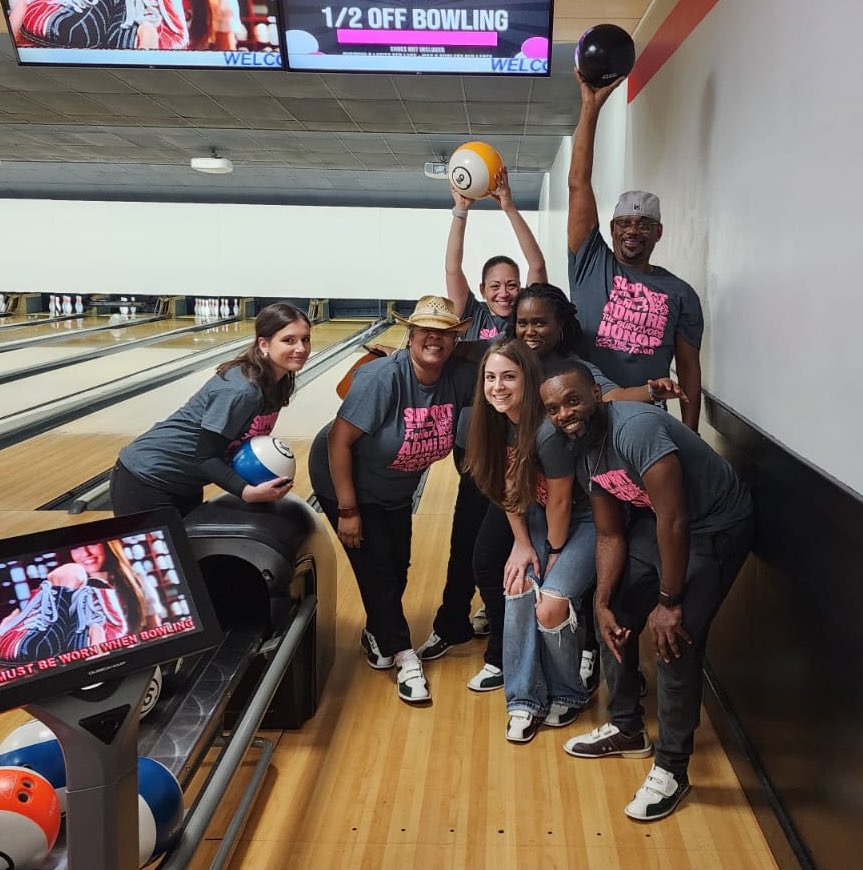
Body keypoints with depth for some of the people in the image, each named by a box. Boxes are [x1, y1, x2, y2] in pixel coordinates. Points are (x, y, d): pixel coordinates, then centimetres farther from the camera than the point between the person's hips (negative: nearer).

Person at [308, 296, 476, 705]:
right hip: (348, 484, -6)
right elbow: (339, 441, -30)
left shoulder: (459, 375, -19)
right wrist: (348, 510, -27)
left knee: (397, 566, 14)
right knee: (377, 567, -3)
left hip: (396, 490, 6)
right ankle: (404, 657, 10)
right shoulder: (383, 378, -34)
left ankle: (377, 633, 39)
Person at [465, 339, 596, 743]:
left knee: (550, 607, -17)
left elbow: (560, 501, -21)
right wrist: (522, 543, 0)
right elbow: (508, 487, 2)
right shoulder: (494, 422, -10)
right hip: (538, 517, 7)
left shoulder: (548, 431, -33)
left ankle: (567, 695, 12)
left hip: (583, 520, -6)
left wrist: (554, 551, -7)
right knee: (517, 589, -12)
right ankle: (525, 699, 4)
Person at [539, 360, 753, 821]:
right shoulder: (585, 454, -3)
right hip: (657, 522, 9)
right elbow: (609, 537, 3)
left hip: (716, 526, -9)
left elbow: (673, 520, -30)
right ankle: (627, 729, 28)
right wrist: (602, 603, -7)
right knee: (615, 616, 9)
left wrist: (669, 602, -23)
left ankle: (672, 767, 0)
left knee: (675, 640, -16)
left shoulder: (637, 428, -31)